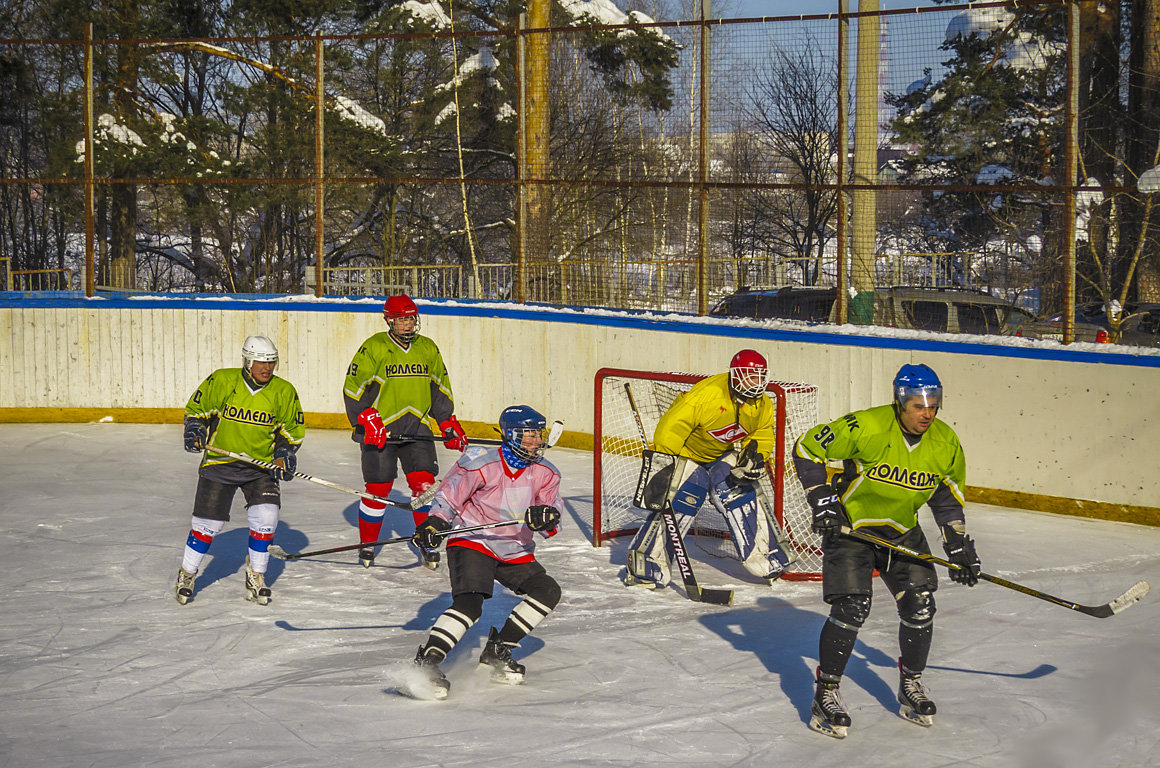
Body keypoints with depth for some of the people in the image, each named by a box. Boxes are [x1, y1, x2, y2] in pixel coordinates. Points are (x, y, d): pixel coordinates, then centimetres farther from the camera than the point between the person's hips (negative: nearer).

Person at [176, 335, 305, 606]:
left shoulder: (283, 391, -3)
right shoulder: (221, 381, -9)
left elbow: (292, 430, 9)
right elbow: (196, 409, 3)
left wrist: (285, 452, -6)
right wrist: (195, 431, -14)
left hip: (261, 464, 2)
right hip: (220, 460, -2)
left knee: (266, 516, -14)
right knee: (208, 521, -3)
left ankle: (255, 577, 4)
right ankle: (187, 574, 19)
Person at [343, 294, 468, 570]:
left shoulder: (428, 349, 8)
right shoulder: (373, 348, -7)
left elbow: (440, 390, 17)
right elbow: (355, 389, -8)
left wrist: (449, 425, 11)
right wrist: (368, 422, -17)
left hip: (417, 429, 4)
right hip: (379, 431, -4)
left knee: (424, 483, -6)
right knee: (378, 490, -1)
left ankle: (427, 545, 6)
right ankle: (367, 546, 17)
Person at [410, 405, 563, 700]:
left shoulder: (545, 474, 3)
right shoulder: (482, 464, -14)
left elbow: (551, 526, 0)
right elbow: (449, 495, -6)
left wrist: (545, 518, -24)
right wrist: (434, 522, -22)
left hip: (515, 553, 7)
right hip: (472, 543, -7)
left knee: (548, 591, -3)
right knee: (469, 605, -26)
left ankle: (497, 651, 5)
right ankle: (427, 661, -29)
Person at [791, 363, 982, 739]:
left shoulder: (945, 443, -8)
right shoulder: (866, 428, -25)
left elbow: (948, 496, 8)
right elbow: (807, 448, -17)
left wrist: (960, 547, 5)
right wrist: (822, 499, -20)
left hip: (902, 530, 5)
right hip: (849, 523, -5)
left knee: (919, 605, -2)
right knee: (852, 606, -16)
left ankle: (911, 686, 20)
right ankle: (825, 694, -4)